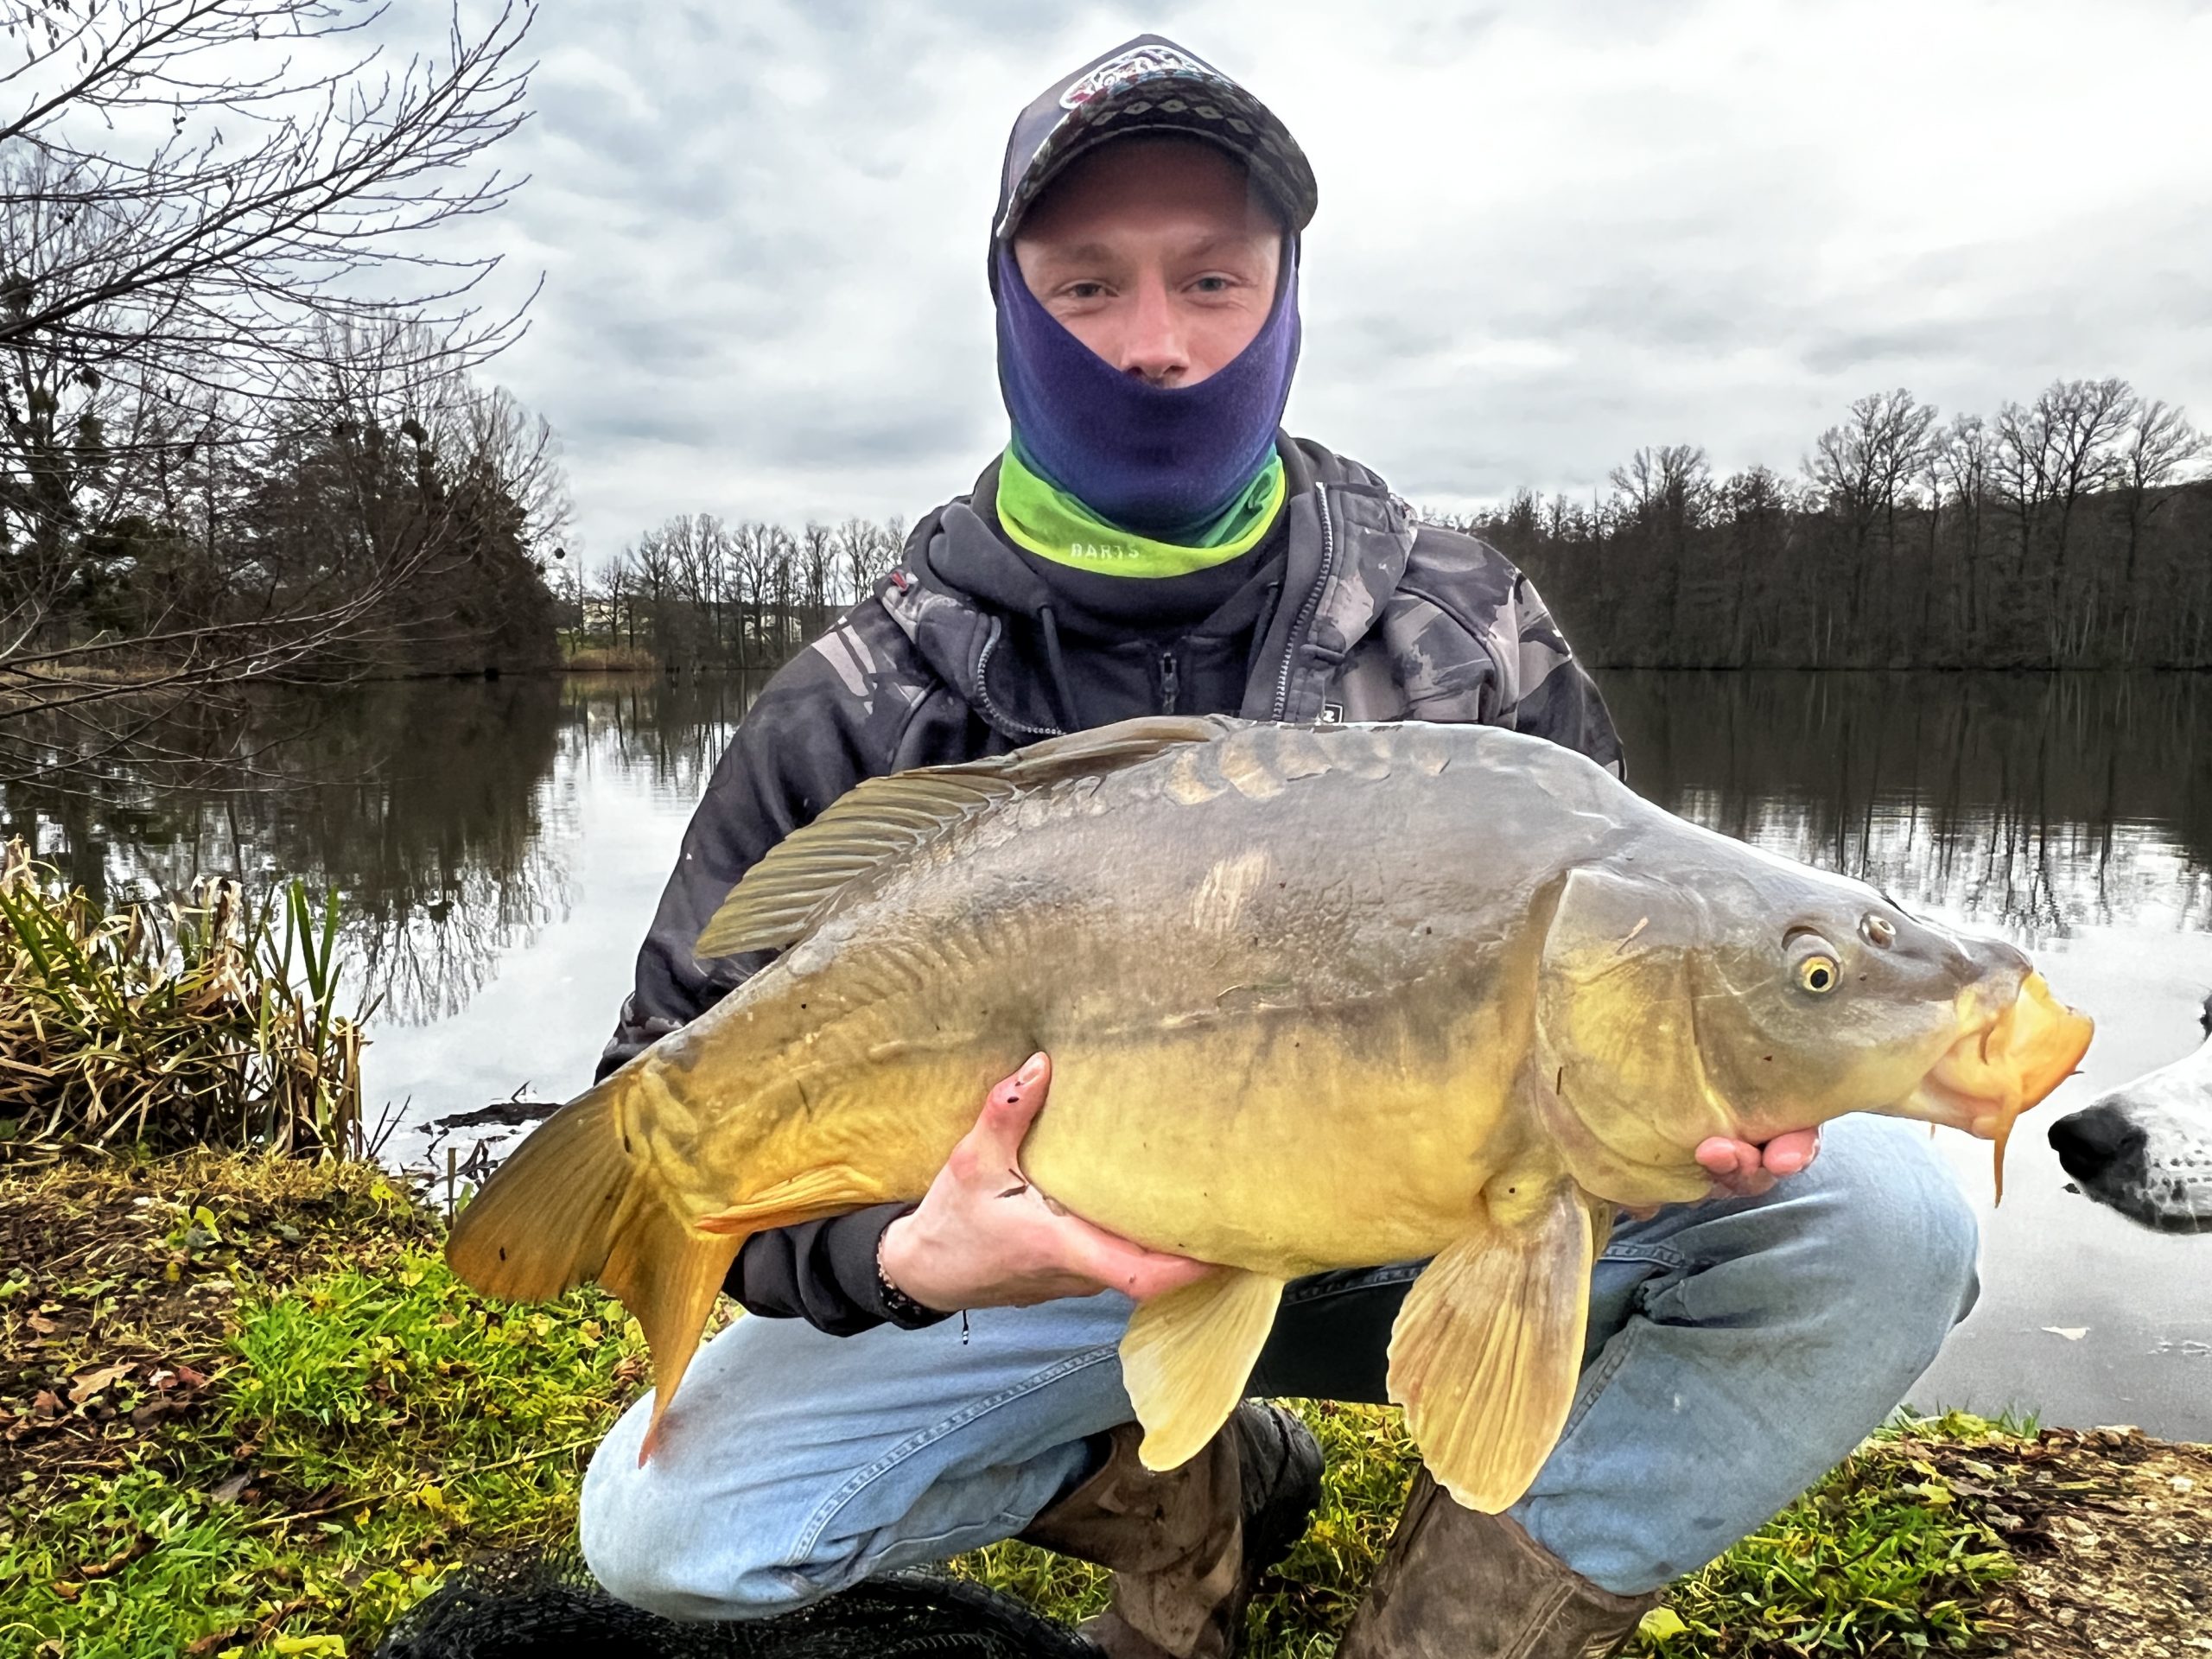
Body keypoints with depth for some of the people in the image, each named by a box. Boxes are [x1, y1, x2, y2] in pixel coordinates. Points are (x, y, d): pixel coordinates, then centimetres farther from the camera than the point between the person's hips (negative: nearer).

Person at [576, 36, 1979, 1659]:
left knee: (1877, 1214, -21)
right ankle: (1196, 1495, 8)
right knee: (661, 1522, -17)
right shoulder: (861, 708, -11)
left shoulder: (1468, 624, -6)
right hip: (1067, 1262, 0)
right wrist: (898, 1254, -32)